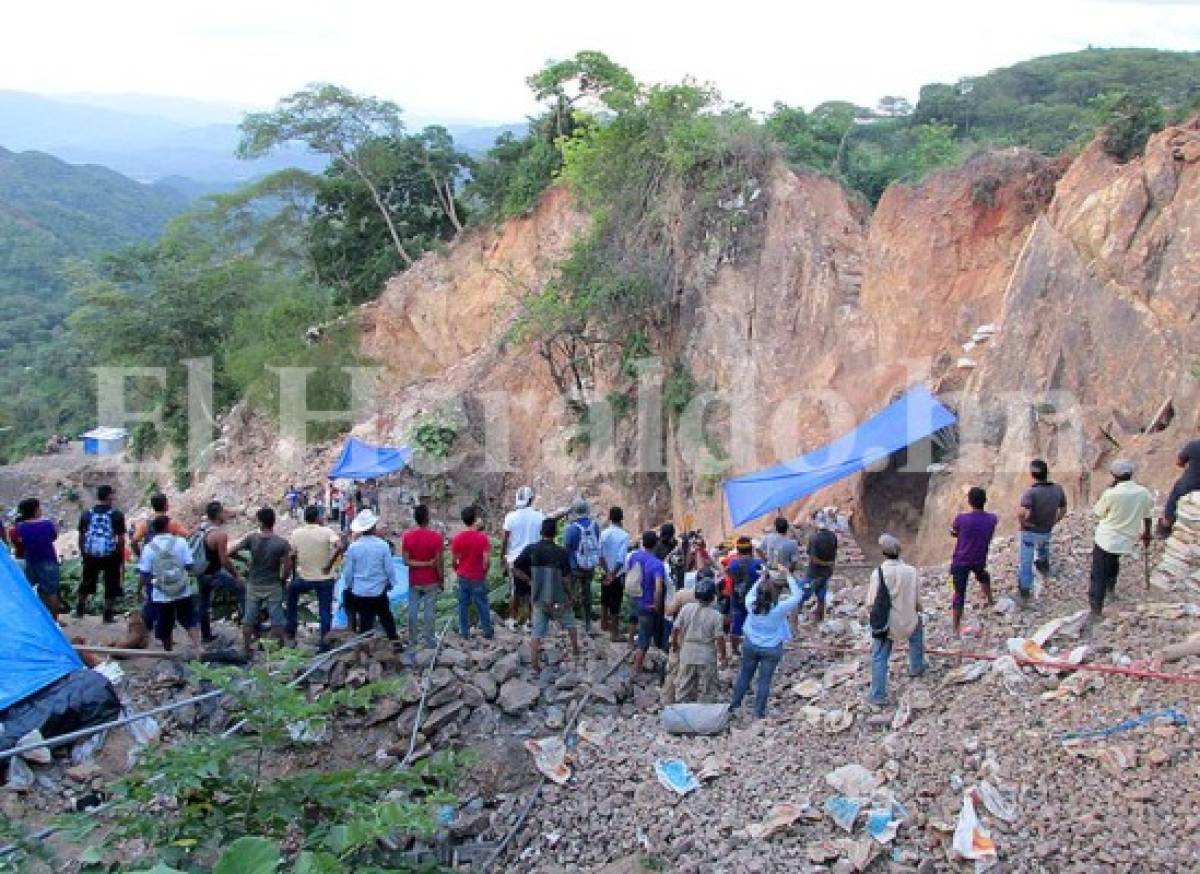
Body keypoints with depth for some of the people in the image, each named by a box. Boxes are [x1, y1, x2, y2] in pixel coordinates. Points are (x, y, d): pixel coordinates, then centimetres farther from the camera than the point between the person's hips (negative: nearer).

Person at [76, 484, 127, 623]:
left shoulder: (86, 514, 4)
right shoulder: (117, 515, -6)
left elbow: (81, 537, 8)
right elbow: (121, 539, -5)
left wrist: (83, 554, 20)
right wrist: (122, 560, 2)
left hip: (91, 555, 3)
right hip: (111, 555, -3)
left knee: (86, 584, 21)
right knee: (111, 586, 7)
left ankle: (79, 611, 29)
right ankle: (108, 615, 8)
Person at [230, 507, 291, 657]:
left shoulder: (251, 538, -10)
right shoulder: (281, 543, -13)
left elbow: (231, 552, -9)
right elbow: (286, 567, -12)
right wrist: (282, 580, 7)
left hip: (253, 585, 2)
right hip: (273, 586, -2)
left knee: (249, 619, 14)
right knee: (277, 620, 6)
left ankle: (246, 649, 20)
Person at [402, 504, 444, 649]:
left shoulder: (407, 536, -7)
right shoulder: (436, 537, -16)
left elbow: (406, 561, -11)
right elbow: (438, 562, -13)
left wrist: (419, 563, -6)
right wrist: (442, 581, -2)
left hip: (414, 581, 3)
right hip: (431, 581, -3)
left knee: (413, 611, 13)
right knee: (429, 612, 7)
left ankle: (412, 641, 23)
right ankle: (428, 641, 14)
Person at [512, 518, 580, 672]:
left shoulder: (531, 549, -6)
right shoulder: (561, 552, -13)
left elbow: (515, 568, -6)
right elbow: (566, 578, -13)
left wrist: (529, 581, 5)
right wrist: (569, 598, -1)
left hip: (538, 597, 2)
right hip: (558, 598, -1)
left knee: (537, 632, 6)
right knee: (570, 624, 23)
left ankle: (535, 665, 3)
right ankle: (575, 652, 37)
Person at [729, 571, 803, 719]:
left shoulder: (752, 605, -18)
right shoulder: (780, 608, -25)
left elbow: (750, 594, 6)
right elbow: (796, 596, -13)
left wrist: (762, 579, 2)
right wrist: (788, 577, -8)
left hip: (751, 645, 3)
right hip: (771, 649, -3)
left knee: (744, 676, 18)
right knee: (764, 680, 10)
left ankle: (733, 706, 30)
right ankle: (758, 712, 18)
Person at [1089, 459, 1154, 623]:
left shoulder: (1111, 494, -21)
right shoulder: (1144, 492, -8)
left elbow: (1097, 513, -4)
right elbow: (1148, 517, 6)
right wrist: (1147, 535, 23)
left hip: (1105, 539, -5)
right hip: (1126, 541, 5)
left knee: (1098, 575, -1)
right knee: (1113, 560, 35)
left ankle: (1095, 611, -4)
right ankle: (1110, 587, 53)